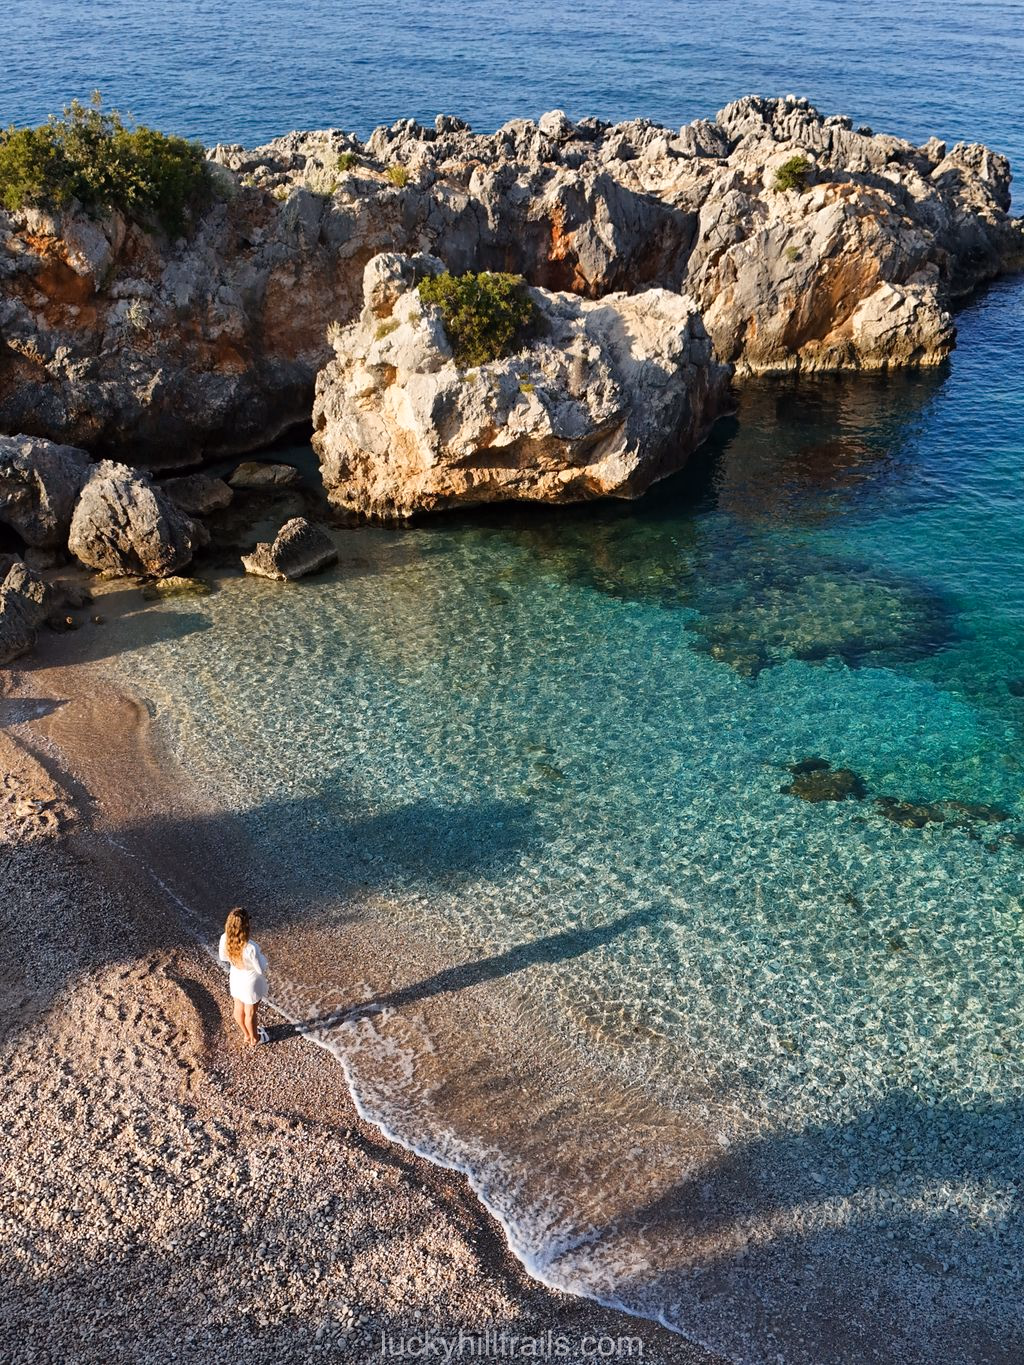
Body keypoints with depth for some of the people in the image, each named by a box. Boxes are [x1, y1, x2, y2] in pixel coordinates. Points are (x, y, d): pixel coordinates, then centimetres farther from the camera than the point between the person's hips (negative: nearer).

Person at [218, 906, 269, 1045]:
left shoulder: (224, 939, -27)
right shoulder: (251, 948, -41)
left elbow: (223, 958, -5)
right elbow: (261, 970, -24)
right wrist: (261, 957, -6)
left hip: (235, 978, 5)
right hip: (250, 982, -4)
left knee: (238, 1009, 30)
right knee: (250, 1013, 23)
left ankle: (247, 1033, 55)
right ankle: (254, 1038, 49)